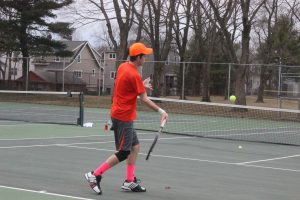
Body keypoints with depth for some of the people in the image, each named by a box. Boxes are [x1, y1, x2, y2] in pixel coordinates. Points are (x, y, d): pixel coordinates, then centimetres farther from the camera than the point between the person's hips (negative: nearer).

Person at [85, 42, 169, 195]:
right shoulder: (134, 75, -20)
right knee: (123, 153, -4)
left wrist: (141, 85, 16)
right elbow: (144, 99, -16)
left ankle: (129, 182, 15)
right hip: (124, 117, -10)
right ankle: (95, 175, -2)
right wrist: (161, 111, -13)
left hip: (118, 113, 10)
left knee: (135, 147, 14)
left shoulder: (123, 67, 6)